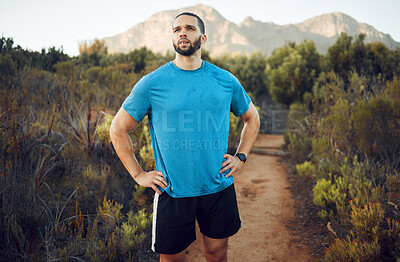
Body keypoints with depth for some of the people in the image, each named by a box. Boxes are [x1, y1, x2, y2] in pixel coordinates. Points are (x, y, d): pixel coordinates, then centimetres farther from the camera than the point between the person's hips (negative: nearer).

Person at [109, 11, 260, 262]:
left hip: (219, 188, 2)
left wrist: (240, 157, 6)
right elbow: (118, 129, 2)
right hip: (173, 192, -2)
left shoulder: (226, 80, 1)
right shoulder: (152, 83, -6)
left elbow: (252, 118, 18)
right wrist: (138, 174, -2)